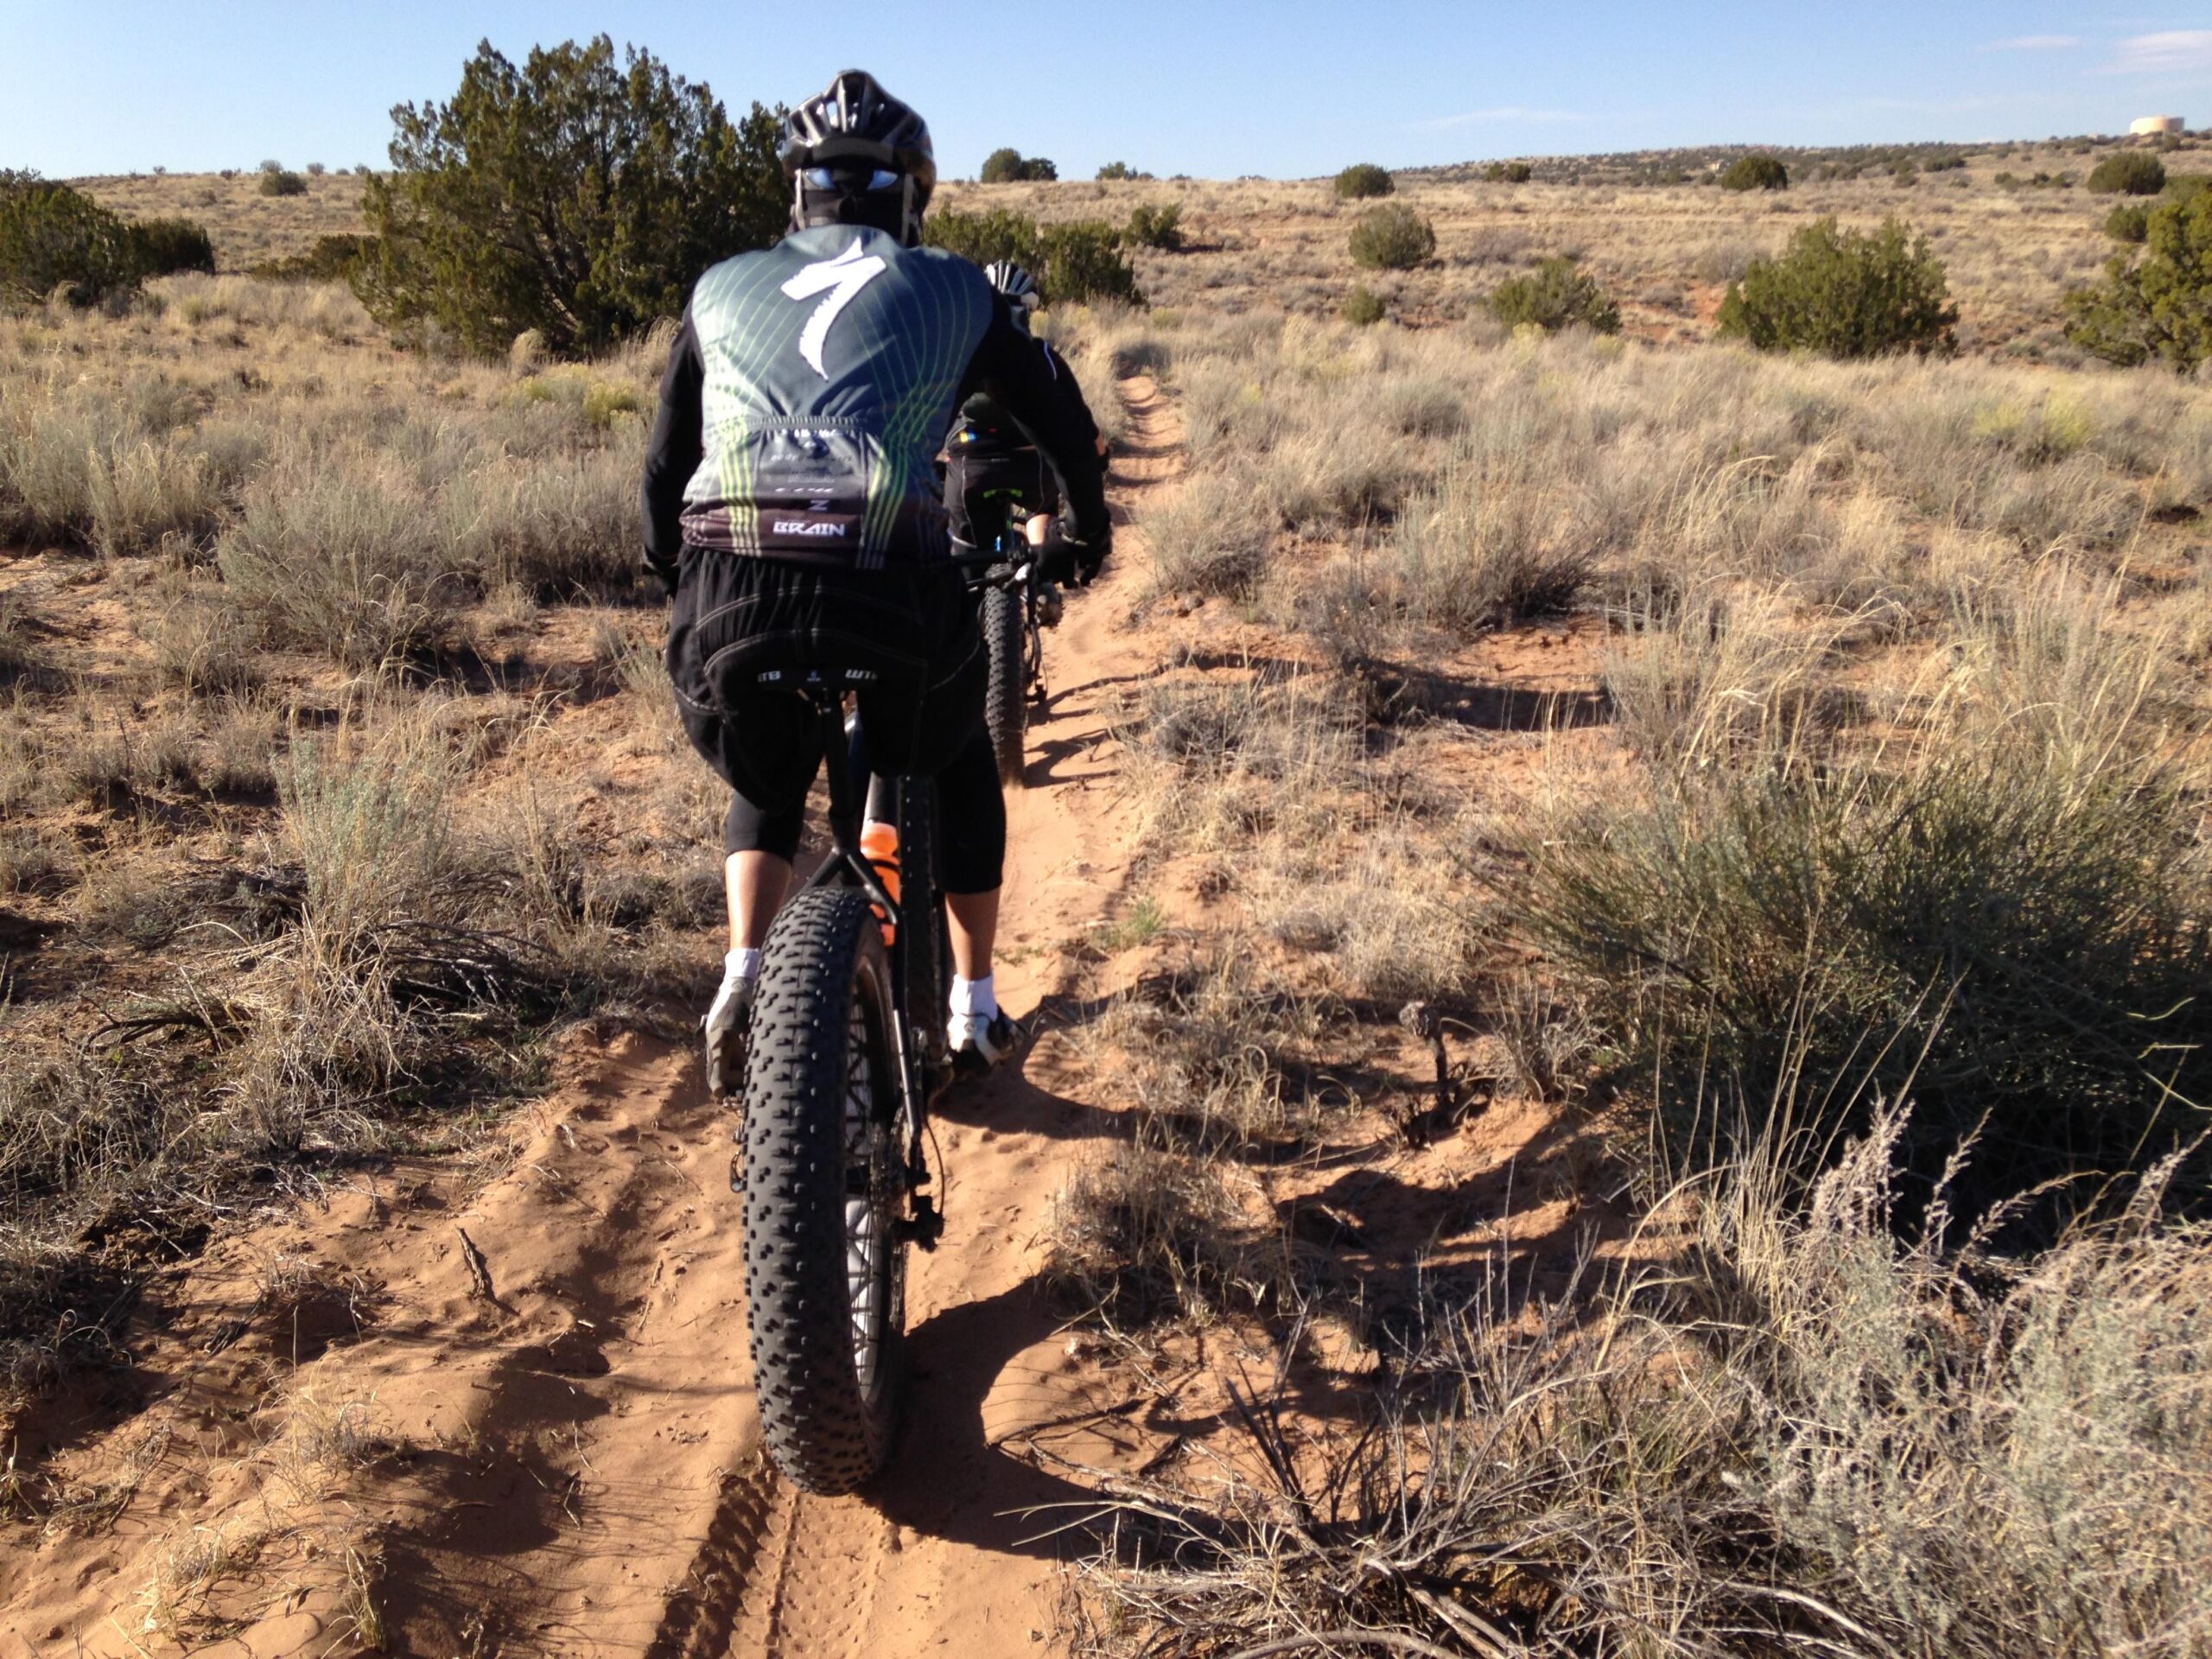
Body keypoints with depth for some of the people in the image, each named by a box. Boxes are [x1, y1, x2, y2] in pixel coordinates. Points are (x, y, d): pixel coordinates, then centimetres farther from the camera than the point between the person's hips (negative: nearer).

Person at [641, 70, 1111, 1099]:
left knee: (764, 784, 33)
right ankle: (975, 1011, 32)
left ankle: (742, 981, 13)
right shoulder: (954, 292, 19)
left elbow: (664, 468, 25)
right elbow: (1062, 432, 26)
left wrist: (676, 582, 42)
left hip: (730, 596, 2)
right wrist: (1090, 534, 44)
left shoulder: (723, 289, 23)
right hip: (890, 590, -1)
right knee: (959, 764, 29)